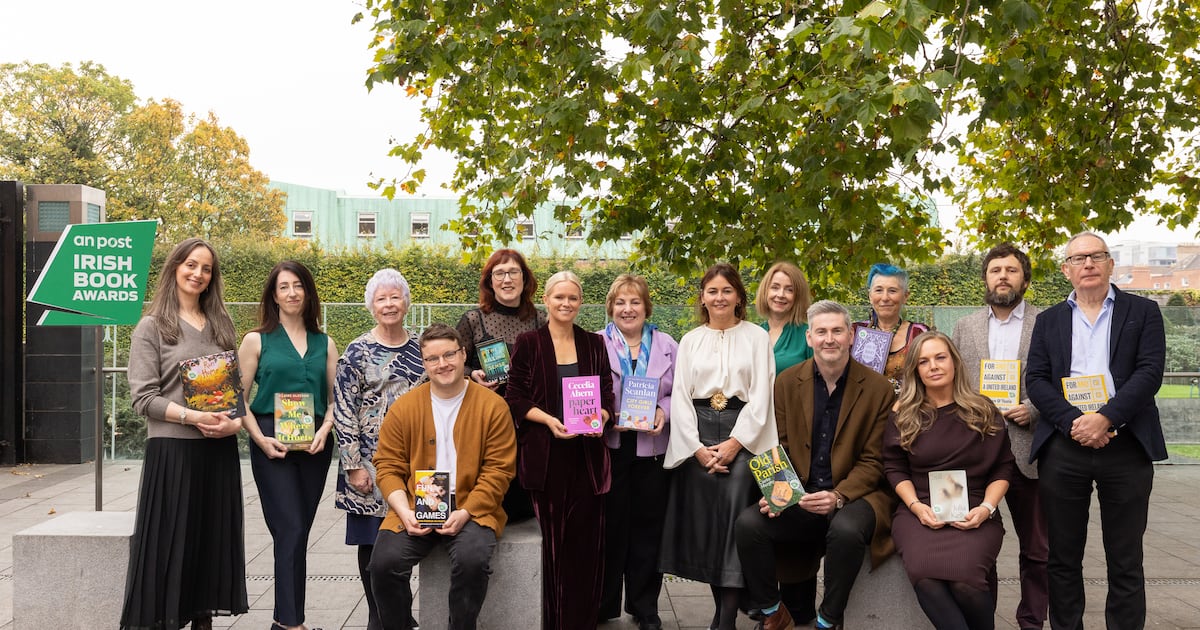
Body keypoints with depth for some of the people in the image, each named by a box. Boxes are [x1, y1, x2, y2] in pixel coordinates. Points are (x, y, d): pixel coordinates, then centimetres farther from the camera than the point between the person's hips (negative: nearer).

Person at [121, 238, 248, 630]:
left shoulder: (222, 326, 13)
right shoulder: (151, 327, -1)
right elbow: (143, 397, -8)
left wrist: (235, 422, -5)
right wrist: (193, 417, -19)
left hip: (220, 450, 4)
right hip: (172, 450, -4)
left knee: (213, 538, 8)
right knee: (169, 541, -1)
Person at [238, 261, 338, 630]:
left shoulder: (325, 344, 11)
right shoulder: (257, 340, 4)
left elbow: (334, 399, 11)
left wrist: (324, 430, -7)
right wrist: (260, 438, -12)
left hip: (315, 445, 3)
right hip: (272, 445, -3)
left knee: (299, 532, 8)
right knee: (290, 531, -10)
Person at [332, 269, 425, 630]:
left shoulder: (419, 348, 7)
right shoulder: (357, 352, -3)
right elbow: (343, 411, -6)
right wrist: (354, 465, -11)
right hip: (373, 459, -3)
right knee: (372, 539, 4)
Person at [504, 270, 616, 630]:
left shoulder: (594, 344, 11)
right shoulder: (528, 344, 2)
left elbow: (608, 394, 12)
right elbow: (515, 398, -1)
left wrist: (602, 417, -9)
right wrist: (549, 420, -16)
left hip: (587, 452, 2)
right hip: (545, 453, -2)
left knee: (587, 540, 1)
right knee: (553, 539, 0)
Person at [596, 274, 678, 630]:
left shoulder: (667, 346, 9)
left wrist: (664, 412, -10)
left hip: (652, 450, 2)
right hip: (609, 448, -2)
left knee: (647, 529, 8)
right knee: (610, 527, 3)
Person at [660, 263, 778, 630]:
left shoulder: (756, 337, 4)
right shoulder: (690, 341, 12)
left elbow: (761, 395, -2)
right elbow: (680, 397, 6)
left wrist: (734, 443, -11)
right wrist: (697, 447, -6)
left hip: (742, 436, -3)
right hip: (697, 438, 3)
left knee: (735, 519, -10)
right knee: (703, 520, 2)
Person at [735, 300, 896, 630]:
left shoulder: (878, 389, -1)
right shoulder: (787, 382, 6)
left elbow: (873, 461, -3)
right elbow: (777, 448, 6)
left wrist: (839, 497, -20)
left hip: (854, 495, -2)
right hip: (798, 497, 2)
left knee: (846, 529, -35)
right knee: (748, 523, -23)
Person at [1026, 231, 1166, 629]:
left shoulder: (1143, 313, 8)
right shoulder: (1049, 321, 13)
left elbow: (1150, 372, -5)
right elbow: (1036, 380, 3)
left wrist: (1104, 418, -16)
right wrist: (1073, 422, -13)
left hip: (1126, 446, -1)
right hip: (1063, 447, 2)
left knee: (1125, 562, 5)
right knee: (1063, 559, 8)